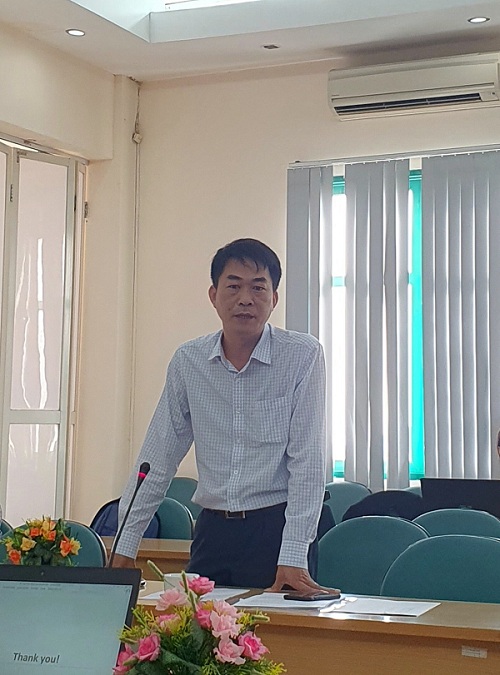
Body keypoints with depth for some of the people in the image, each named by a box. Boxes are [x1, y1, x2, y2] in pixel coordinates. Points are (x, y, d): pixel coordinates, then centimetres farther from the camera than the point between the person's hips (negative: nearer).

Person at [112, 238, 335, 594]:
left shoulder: (303, 355, -7)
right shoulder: (188, 361, 3)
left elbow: (307, 460, -11)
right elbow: (159, 458, 7)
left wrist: (293, 557, -18)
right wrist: (125, 547, 3)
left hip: (277, 527, -3)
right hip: (213, 530, 3)